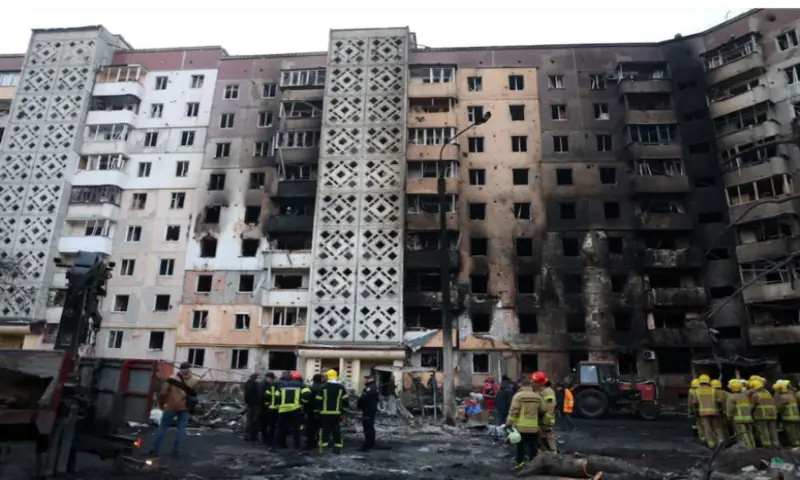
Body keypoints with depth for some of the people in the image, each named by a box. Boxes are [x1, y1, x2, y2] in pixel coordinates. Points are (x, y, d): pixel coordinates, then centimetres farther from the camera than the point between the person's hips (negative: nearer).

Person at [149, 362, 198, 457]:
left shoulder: (172, 379, -2)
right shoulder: (193, 381, 5)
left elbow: (163, 393, -6)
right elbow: (194, 395, 14)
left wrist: (161, 404, 8)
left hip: (171, 407, -1)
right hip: (184, 408, 1)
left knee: (163, 427, 8)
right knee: (181, 428, 9)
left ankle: (155, 450, 7)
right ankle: (176, 451, 6)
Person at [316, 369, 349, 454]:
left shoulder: (323, 387, -3)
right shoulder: (341, 387, 1)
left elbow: (319, 401, -3)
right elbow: (345, 400, 2)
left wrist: (319, 409, 9)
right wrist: (343, 411, 11)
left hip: (325, 413, -1)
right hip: (336, 413, 1)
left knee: (325, 430, 5)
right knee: (336, 431, 9)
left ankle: (322, 449, 3)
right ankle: (338, 449, 10)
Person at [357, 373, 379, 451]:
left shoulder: (370, 388, -20)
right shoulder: (374, 388, 17)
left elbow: (363, 398, -25)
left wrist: (359, 405, -6)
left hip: (368, 410, -11)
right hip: (371, 410, 11)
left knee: (367, 428, -10)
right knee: (370, 427, 17)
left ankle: (367, 445, -9)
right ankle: (371, 444, 25)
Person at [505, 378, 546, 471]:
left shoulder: (518, 395, -8)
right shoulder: (537, 396, 6)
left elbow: (513, 410, -14)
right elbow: (544, 410, 13)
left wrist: (509, 423, -11)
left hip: (521, 426, -3)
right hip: (533, 426, 3)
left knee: (521, 445, 8)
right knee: (533, 446, 13)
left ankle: (520, 462, 8)